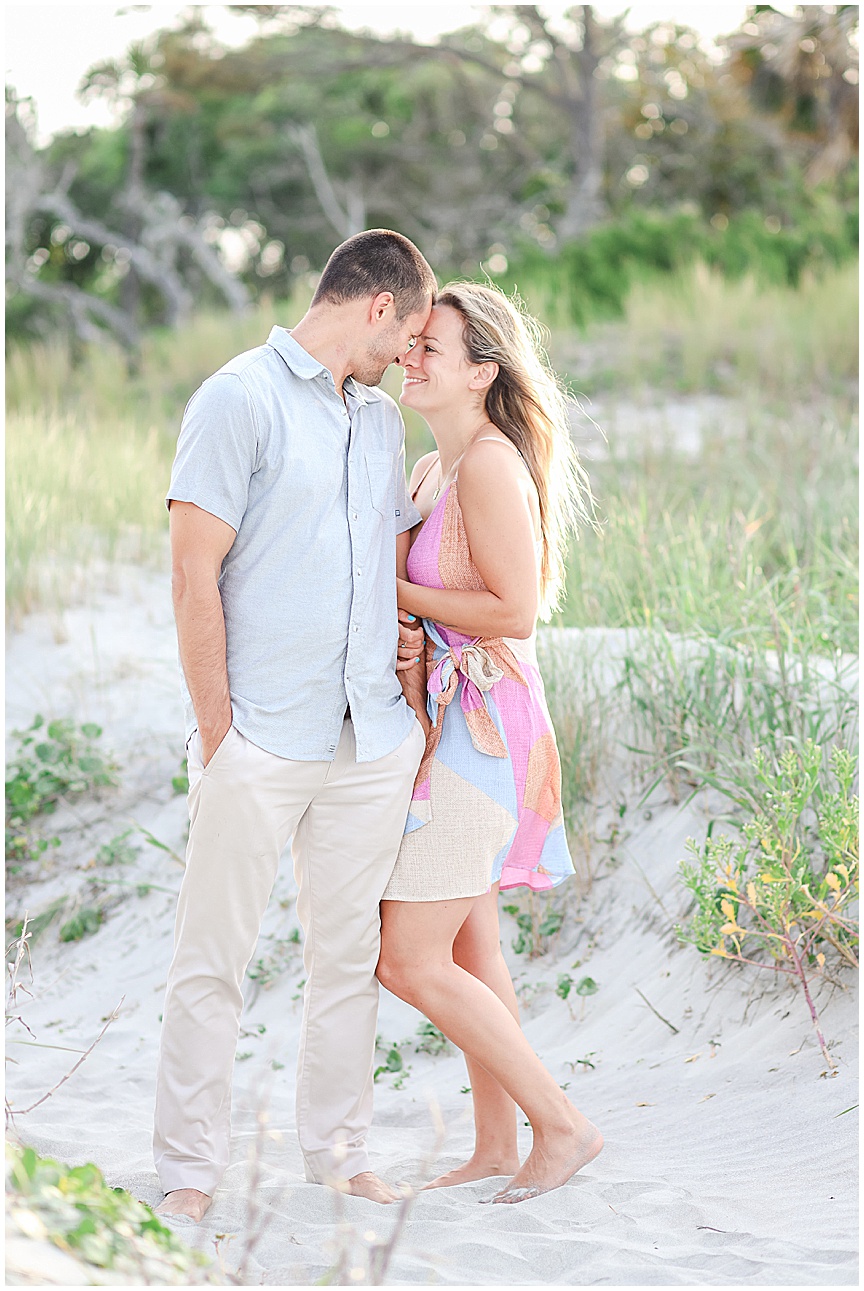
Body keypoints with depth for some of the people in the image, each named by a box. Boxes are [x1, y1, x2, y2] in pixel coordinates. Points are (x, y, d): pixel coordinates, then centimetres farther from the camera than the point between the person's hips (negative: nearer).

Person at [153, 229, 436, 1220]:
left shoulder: (381, 418, 17)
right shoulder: (240, 399, -6)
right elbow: (194, 579, -10)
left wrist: (404, 636, 7)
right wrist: (216, 731, -13)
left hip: (372, 739, 7)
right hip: (260, 740, -6)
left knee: (350, 955, 11)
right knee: (212, 958, -1)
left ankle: (339, 1155, 21)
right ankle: (190, 1168, 8)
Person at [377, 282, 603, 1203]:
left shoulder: (492, 464, -18)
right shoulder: (433, 469, 11)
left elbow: (512, 609, -21)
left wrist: (396, 592, -13)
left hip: (480, 727, -10)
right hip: (443, 724, 10)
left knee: (409, 961, -8)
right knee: (465, 947, 14)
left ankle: (562, 1125, 1)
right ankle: (495, 1146, 24)